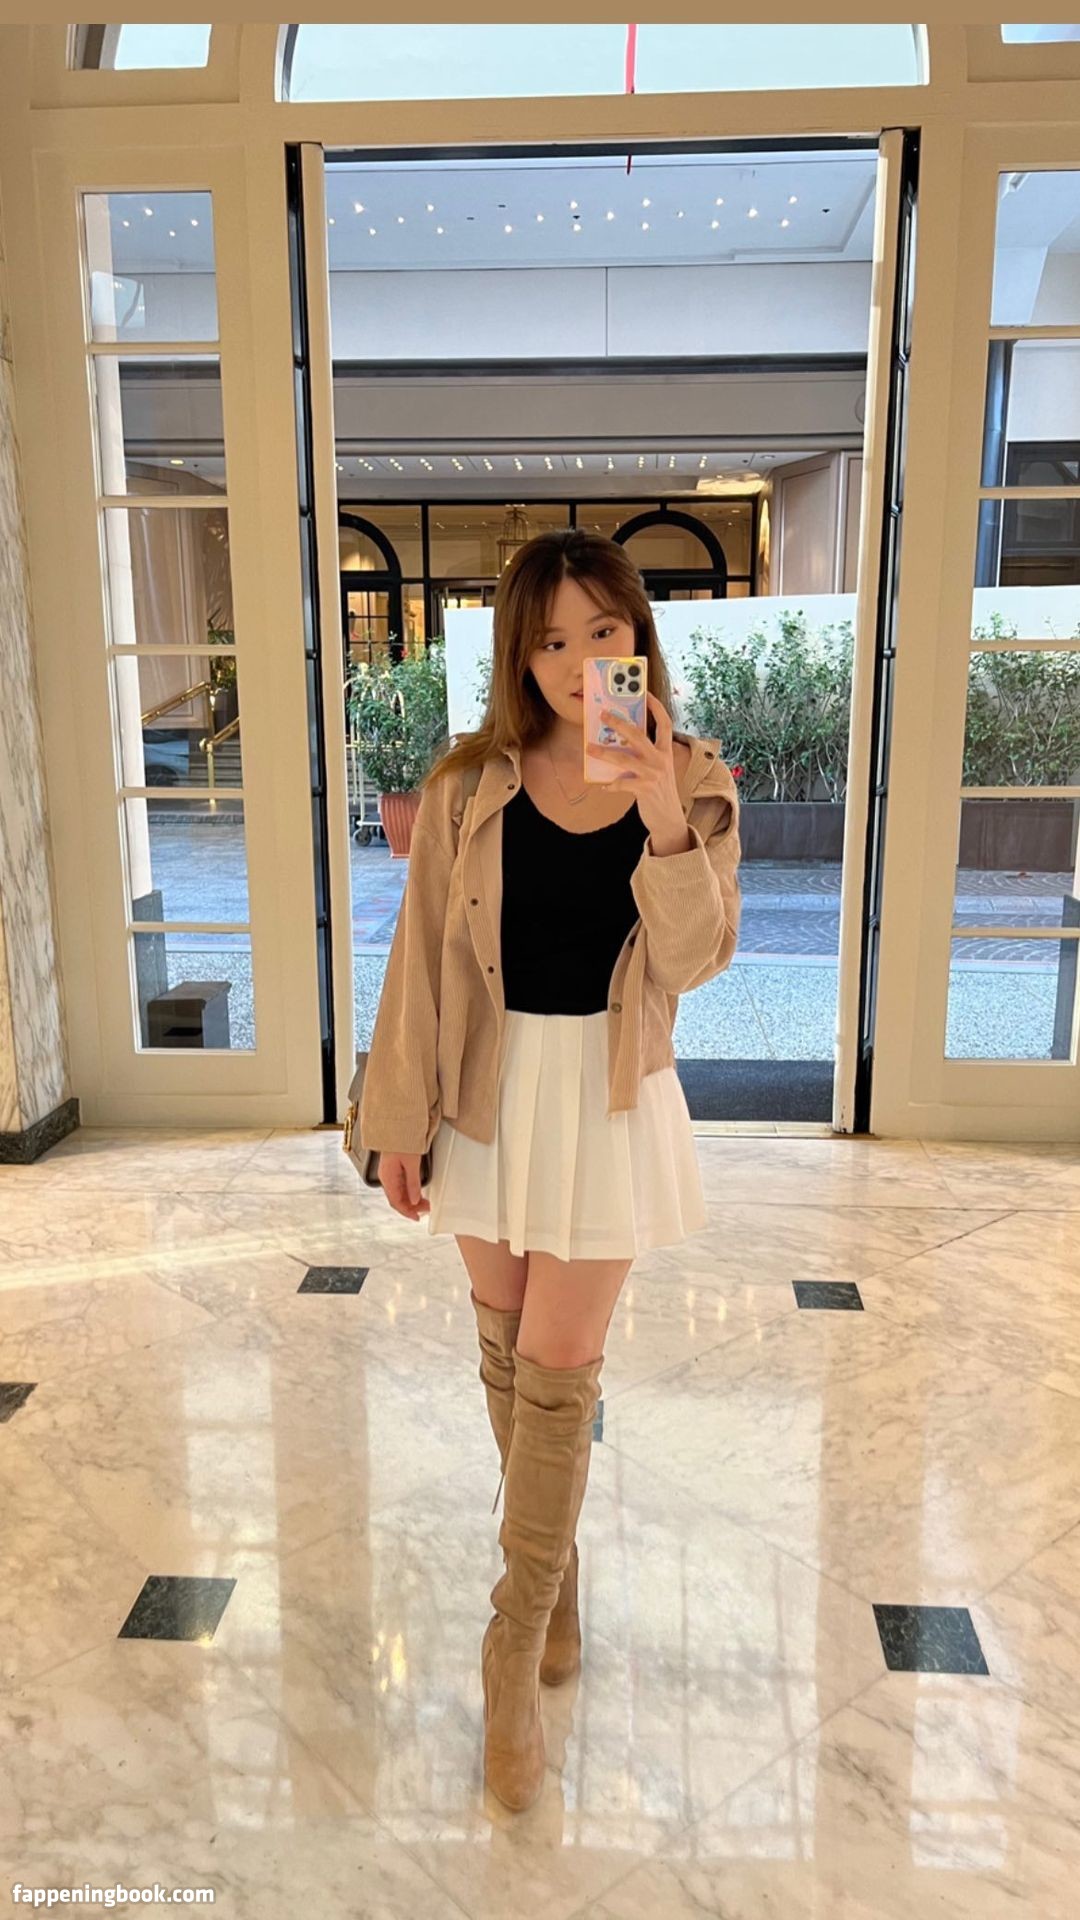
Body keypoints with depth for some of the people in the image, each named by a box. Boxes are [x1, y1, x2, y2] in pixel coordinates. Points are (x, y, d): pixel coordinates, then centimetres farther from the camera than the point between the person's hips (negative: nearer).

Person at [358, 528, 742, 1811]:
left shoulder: (692, 784, -4)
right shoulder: (469, 786, -6)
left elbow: (691, 960, -12)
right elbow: (423, 960, -2)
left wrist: (667, 822, -28)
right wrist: (400, 1120, -1)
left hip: (607, 1098, -1)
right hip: (490, 1088, 2)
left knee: (558, 1366, 2)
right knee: (506, 1348, 14)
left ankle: (516, 1642, 19)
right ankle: (553, 1568, 39)